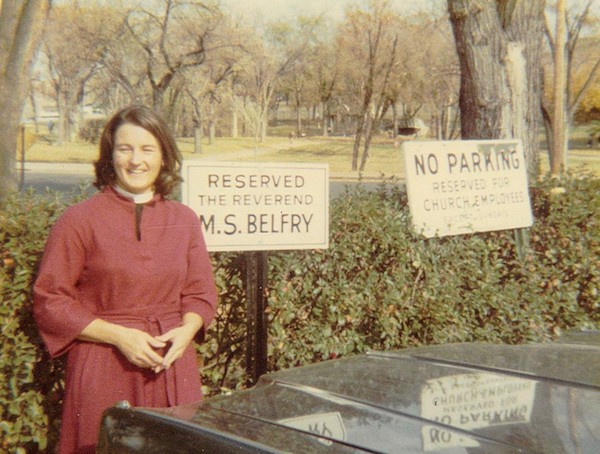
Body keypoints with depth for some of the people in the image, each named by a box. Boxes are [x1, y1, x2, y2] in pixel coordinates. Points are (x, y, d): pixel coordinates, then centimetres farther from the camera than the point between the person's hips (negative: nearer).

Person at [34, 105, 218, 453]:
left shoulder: (184, 220, 8)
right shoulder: (80, 220, -4)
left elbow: (202, 293, 14)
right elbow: (49, 300, -5)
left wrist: (186, 330, -7)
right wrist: (119, 335, -13)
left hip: (173, 366, 4)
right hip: (104, 370, -3)